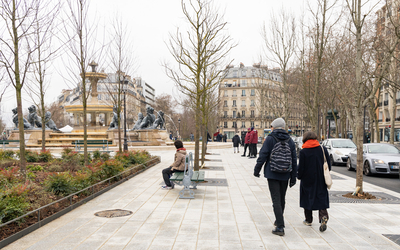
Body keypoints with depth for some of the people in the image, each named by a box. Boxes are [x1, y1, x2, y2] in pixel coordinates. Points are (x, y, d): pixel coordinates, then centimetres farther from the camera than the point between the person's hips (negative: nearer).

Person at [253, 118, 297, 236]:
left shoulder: (270, 139, -7)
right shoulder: (290, 140, 7)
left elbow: (263, 155, -10)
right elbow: (294, 160, 9)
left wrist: (257, 170, 1)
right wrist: (293, 177, 14)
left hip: (272, 174, -5)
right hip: (285, 175, 5)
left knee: (276, 200, -5)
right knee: (282, 199, 18)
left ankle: (280, 227, -10)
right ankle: (278, 221, 36)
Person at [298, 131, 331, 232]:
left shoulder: (303, 152, -12)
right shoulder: (323, 149, -3)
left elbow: (301, 168, -10)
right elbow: (328, 164, 3)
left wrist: (299, 176, 8)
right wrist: (325, 174, 17)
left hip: (307, 179, -2)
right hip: (320, 179, 2)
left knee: (307, 198, 13)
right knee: (321, 198, 7)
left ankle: (308, 220, 22)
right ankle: (324, 217, -15)